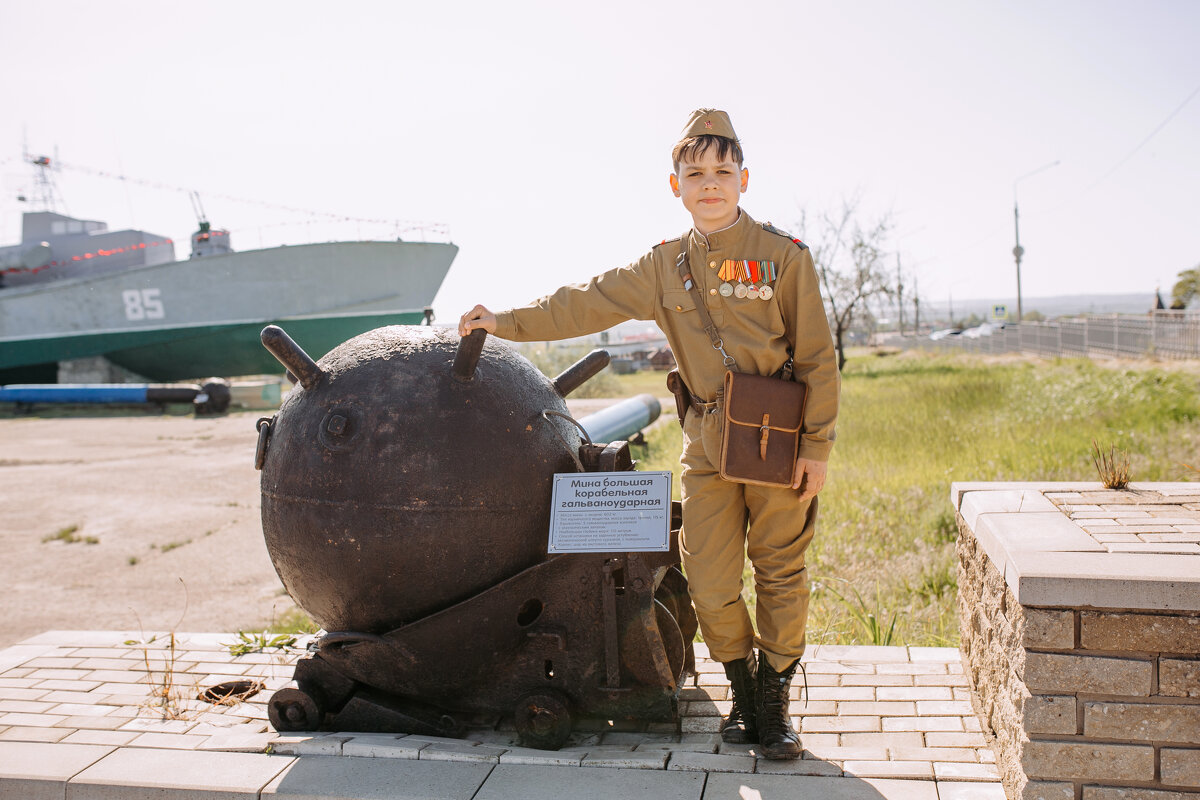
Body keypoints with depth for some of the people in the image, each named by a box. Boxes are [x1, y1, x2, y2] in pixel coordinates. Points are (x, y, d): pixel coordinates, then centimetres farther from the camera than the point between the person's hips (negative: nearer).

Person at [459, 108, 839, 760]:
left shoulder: (783, 256, -3)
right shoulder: (664, 266, 7)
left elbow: (816, 358, -3)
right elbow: (587, 304, 7)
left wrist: (817, 445, -6)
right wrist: (508, 323, 2)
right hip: (707, 440, 3)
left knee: (779, 573, 6)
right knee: (709, 581, 3)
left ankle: (774, 701, 23)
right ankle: (743, 691, 25)